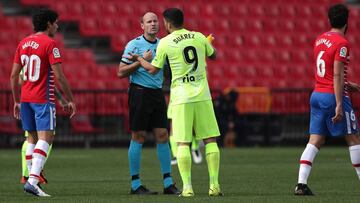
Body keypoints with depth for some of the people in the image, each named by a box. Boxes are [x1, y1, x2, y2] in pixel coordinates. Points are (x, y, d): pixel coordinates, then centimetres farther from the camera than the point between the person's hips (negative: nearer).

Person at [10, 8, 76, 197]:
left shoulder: (23, 43, 11)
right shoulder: (50, 43, -9)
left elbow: (13, 76, 12)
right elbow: (59, 76, -13)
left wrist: (17, 101, 20)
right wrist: (70, 100, -5)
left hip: (25, 98, 7)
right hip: (43, 99, -7)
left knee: (32, 138, 16)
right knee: (45, 138, -10)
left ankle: (31, 177, 16)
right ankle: (32, 180, -23)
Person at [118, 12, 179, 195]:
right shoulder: (134, 45, -4)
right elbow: (121, 72, -8)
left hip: (157, 93, 5)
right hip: (139, 92, -5)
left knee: (162, 136, 2)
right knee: (138, 137, -3)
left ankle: (168, 183, 6)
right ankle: (135, 185, 2)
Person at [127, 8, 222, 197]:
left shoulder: (165, 42, -3)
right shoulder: (199, 37, 4)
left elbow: (153, 69, 7)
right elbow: (213, 55, 21)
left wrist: (139, 59, 25)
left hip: (181, 97, -2)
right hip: (202, 96, 2)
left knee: (182, 142, 1)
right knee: (210, 139, 6)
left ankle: (187, 187, -6)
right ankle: (214, 185, 1)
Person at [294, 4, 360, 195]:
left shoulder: (319, 40, 12)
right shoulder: (341, 43, -13)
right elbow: (337, 75, -19)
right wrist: (339, 105, -20)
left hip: (316, 94, 7)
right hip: (333, 95, -7)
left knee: (315, 141, 4)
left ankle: (301, 183, -6)